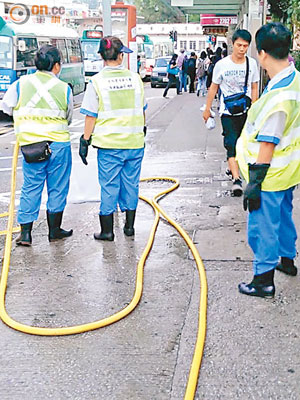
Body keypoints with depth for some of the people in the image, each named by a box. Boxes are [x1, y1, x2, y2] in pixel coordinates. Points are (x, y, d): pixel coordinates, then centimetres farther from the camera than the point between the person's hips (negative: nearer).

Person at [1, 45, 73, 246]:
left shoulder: (21, 84, -1)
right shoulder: (64, 88, -2)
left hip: (30, 144, 1)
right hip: (59, 143, -1)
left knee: (31, 188, 9)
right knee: (57, 188, 10)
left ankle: (25, 232, 7)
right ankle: (54, 230, 20)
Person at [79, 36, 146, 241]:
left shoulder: (96, 82, -7)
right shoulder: (135, 78, 4)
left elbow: (91, 116, -7)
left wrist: (85, 140, 0)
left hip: (109, 143, -3)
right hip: (135, 142, 3)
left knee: (109, 186, 5)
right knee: (131, 184, 13)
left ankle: (107, 230, 12)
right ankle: (129, 226, 24)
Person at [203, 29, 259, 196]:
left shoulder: (252, 63, 1)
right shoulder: (222, 64, -7)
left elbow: (254, 88, 8)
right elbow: (214, 87, 3)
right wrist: (207, 109, 5)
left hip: (246, 111, 3)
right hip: (227, 111, -3)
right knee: (232, 143, -13)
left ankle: (233, 166, 37)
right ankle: (236, 179, -20)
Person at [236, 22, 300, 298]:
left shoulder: (277, 95, -30)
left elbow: (268, 144, -27)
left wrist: (254, 184, -21)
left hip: (271, 175, -10)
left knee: (263, 225, 3)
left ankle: (264, 280, 15)